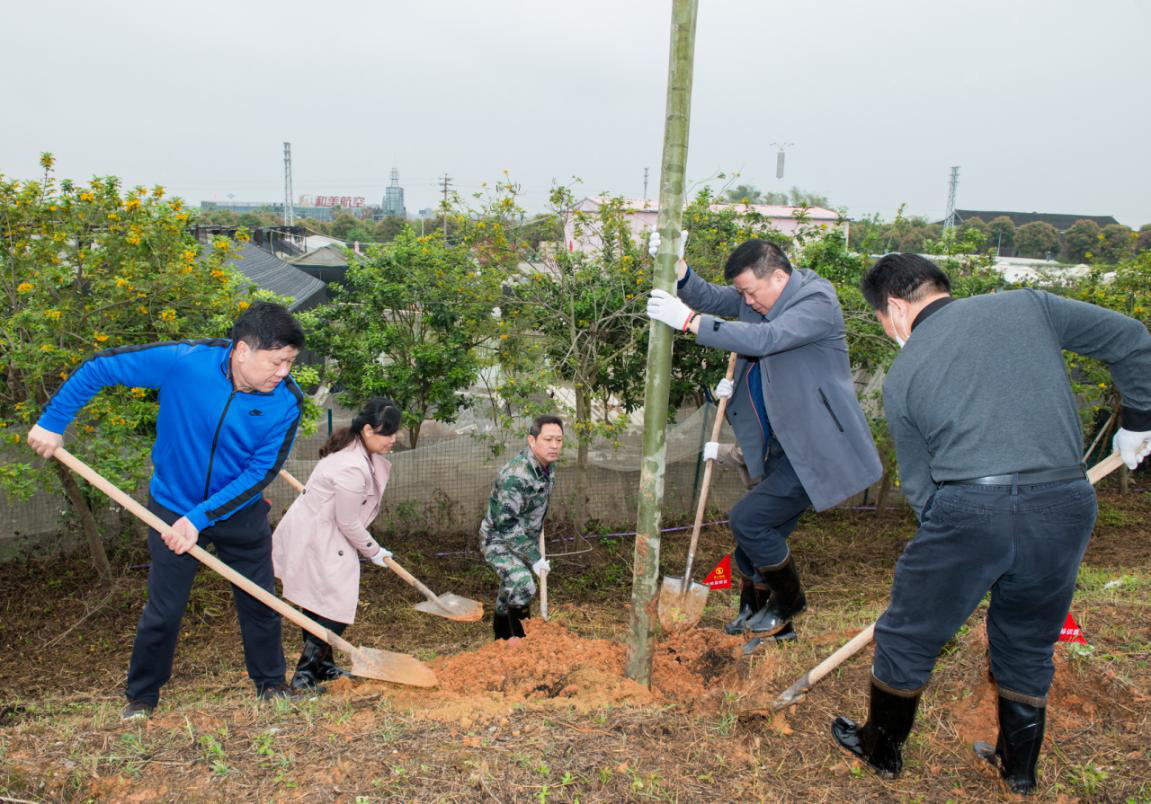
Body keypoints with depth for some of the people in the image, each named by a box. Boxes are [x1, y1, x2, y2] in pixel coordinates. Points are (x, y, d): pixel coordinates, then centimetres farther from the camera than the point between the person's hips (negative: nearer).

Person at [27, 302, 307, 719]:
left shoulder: (286, 401, -23)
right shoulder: (183, 360, -27)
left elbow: (261, 472, -20)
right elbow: (100, 367, -14)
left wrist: (200, 518, -24)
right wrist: (52, 421, -10)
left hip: (241, 512, 1)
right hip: (174, 506, -1)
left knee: (259, 602, 11)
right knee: (163, 611, 8)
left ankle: (271, 684, 32)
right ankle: (140, 698, 30)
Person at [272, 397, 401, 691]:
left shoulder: (355, 447, 4)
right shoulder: (352, 469, -29)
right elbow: (349, 524, -20)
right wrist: (373, 551, -5)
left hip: (316, 532, 10)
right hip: (315, 542, -10)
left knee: (319, 604, 18)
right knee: (335, 608, -6)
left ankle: (322, 666, 30)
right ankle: (304, 675, 2)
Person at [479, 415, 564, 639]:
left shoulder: (548, 464, -6)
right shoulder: (515, 476, -34)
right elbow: (507, 526, -30)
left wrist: (536, 539, 23)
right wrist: (534, 558, -25)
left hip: (523, 539, 8)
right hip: (499, 541, -8)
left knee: (511, 589, 22)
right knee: (523, 587, -26)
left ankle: (502, 634, 43)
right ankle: (518, 639, -6)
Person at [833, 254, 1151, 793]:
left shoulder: (902, 376, 7)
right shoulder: (1027, 306, 12)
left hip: (966, 510, -3)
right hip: (1064, 506, 3)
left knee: (908, 637, 18)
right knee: (1028, 647, 25)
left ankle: (881, 748, 37)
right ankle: (1019, 767, 42)